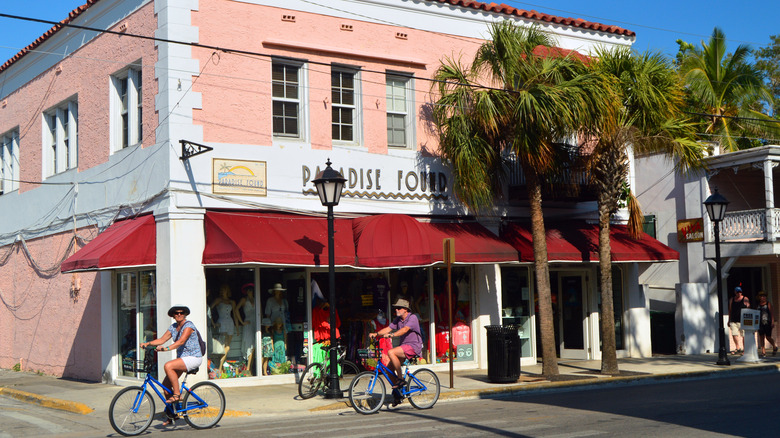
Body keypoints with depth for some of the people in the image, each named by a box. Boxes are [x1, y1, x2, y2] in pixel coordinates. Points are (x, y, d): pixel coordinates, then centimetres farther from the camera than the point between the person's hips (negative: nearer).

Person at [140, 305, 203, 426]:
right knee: (165, 385, -1)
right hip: (182, 358, 8)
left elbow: (181, 341, -27)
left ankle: (177, 394, -20)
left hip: (193, 358, -8)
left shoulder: (188, 325, -13)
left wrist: (166, 348, -39)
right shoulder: (173, 327, 12)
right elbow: (162, 339, 5)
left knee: (168, 366, -30)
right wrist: (147, 343, -11)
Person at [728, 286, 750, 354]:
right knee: (734, 334, -4)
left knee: (744, 336, -3)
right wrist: (729, 320, 17)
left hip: (742, 321, -4)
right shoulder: (731, 300, 13)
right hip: (733, 321, 4)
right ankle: (738, 349, 8)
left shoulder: (745, 299, 2)